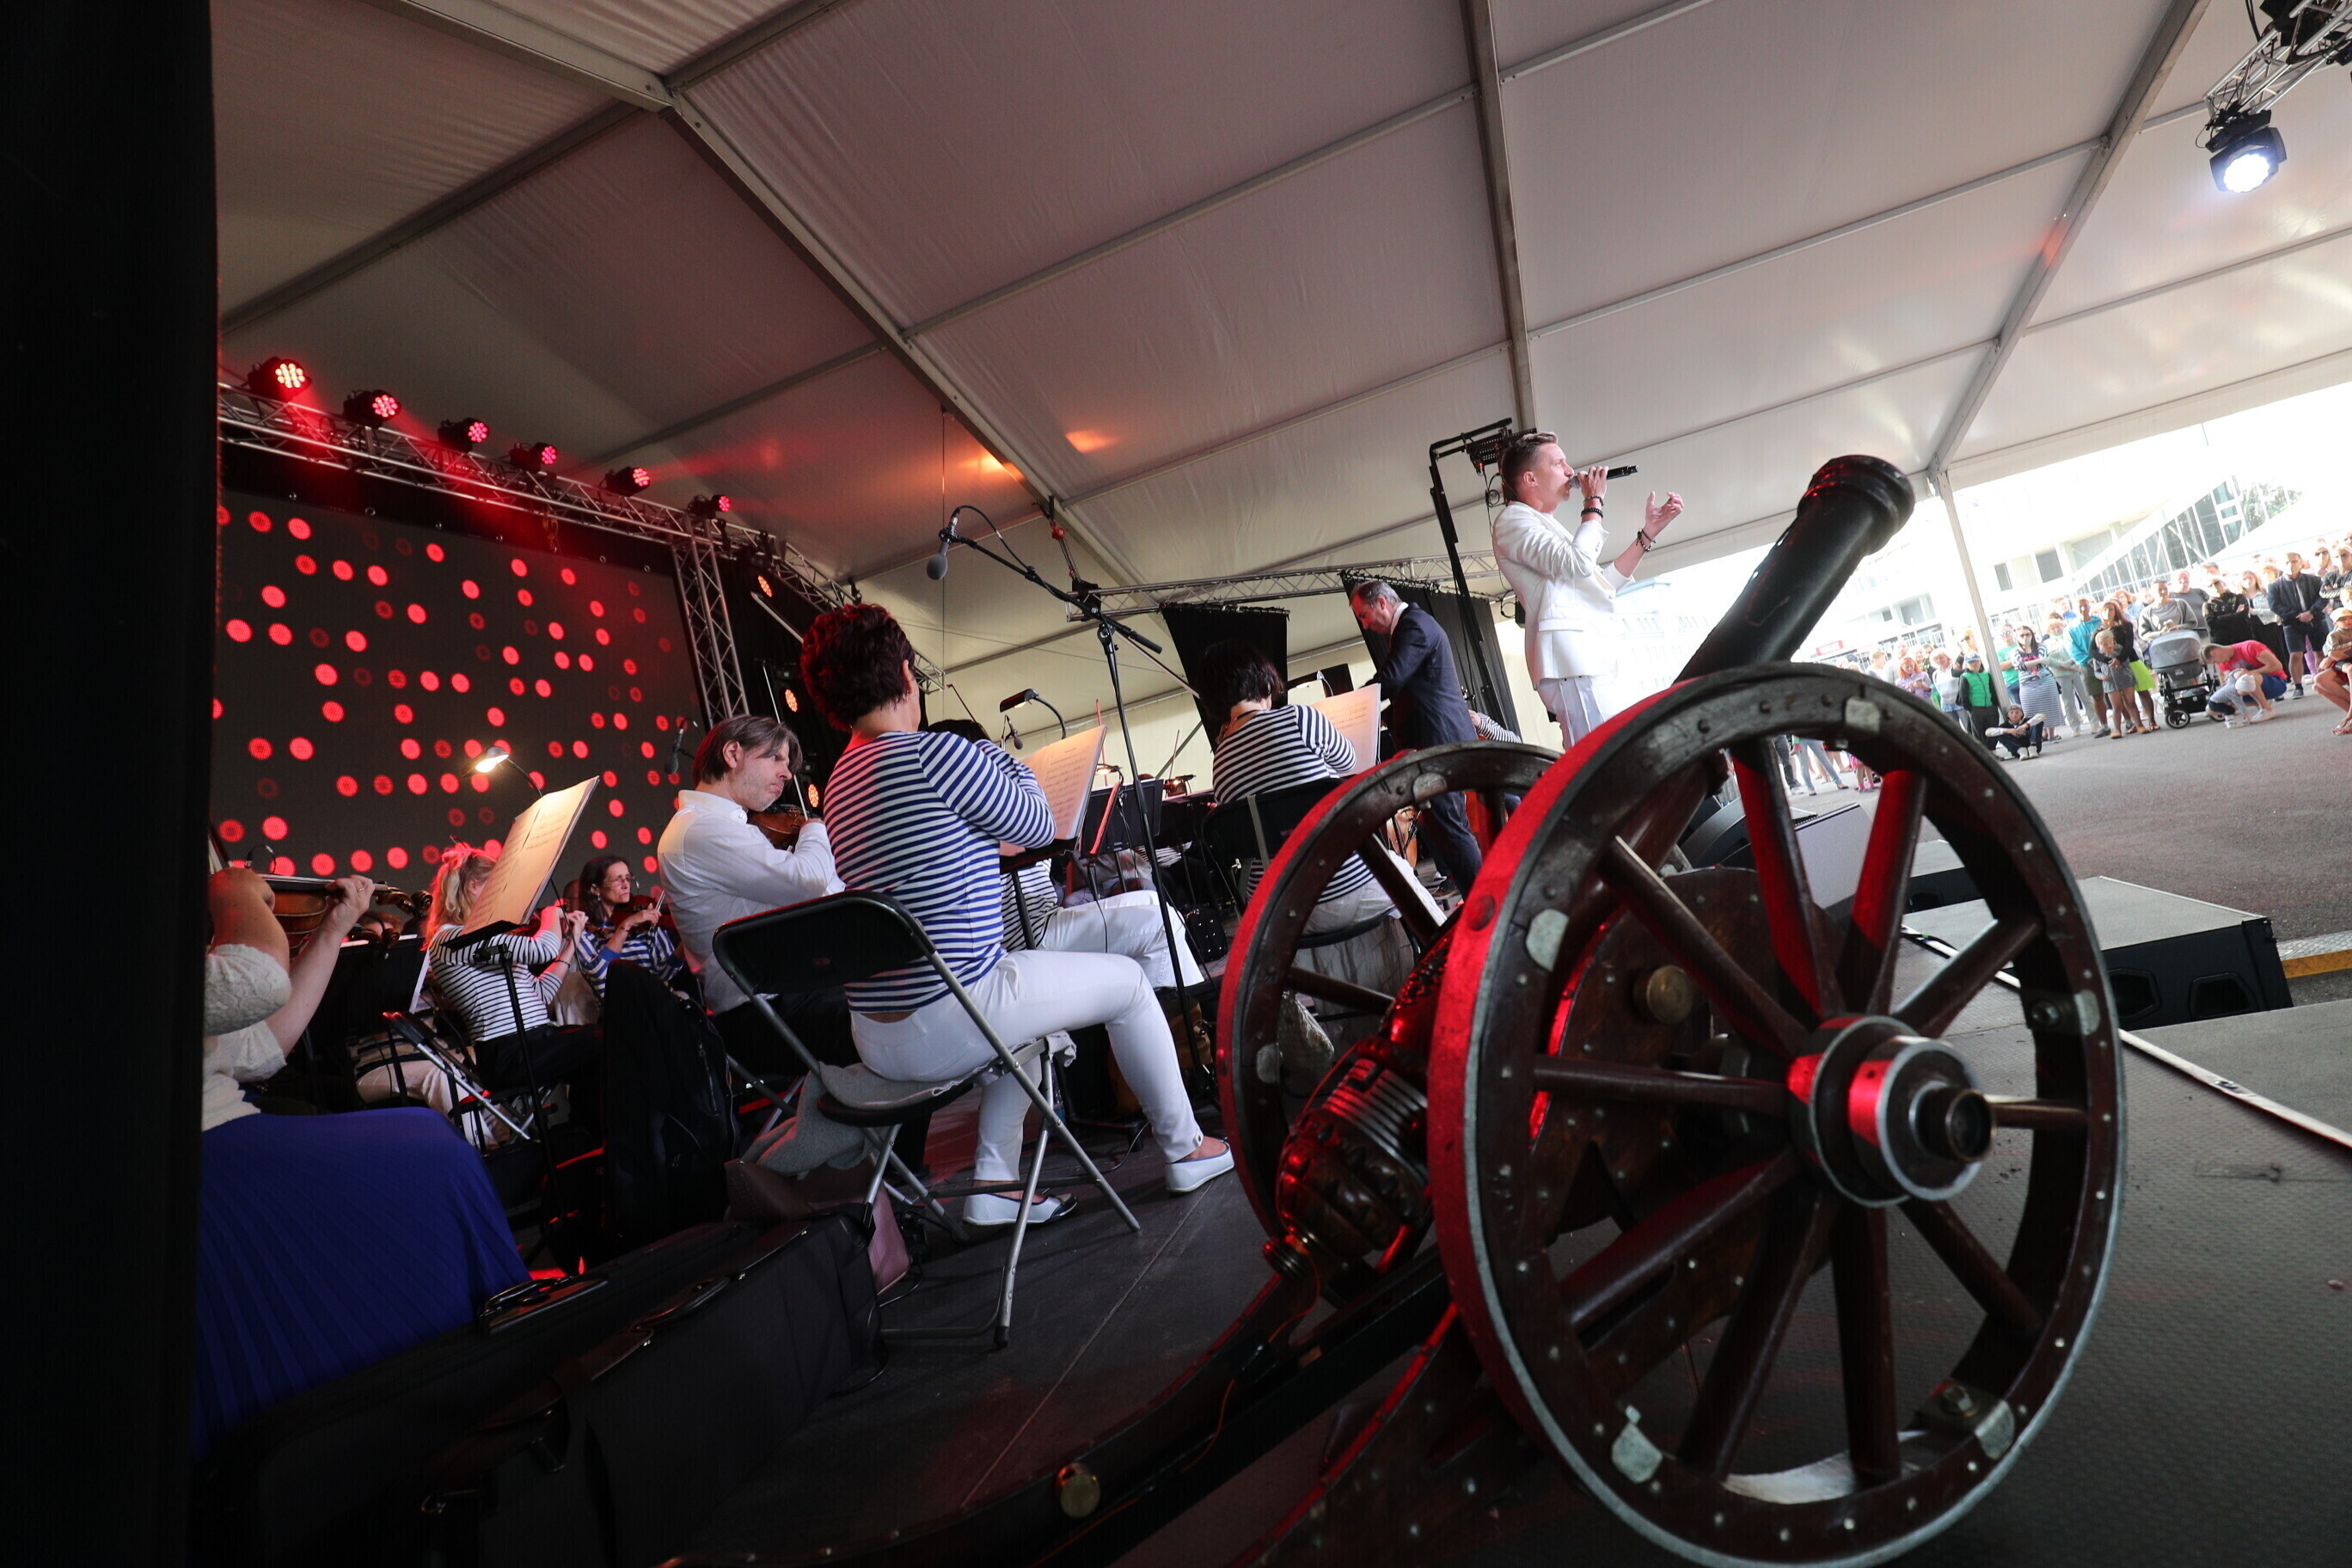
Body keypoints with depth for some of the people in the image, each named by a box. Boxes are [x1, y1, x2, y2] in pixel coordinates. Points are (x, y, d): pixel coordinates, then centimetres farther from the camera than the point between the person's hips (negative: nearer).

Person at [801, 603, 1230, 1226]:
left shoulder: (840, 781, 11)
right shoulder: (934, 754, -16)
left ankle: (994, 1183, 25)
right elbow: (1038, 827, -1)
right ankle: (1184, 1150, 26)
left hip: (876, 1036, 9)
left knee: (1031, 991, 33)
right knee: (1126, 979, 11)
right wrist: (1007, 762, 14)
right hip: (944, 1024, -8)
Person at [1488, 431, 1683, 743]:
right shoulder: (1513, 518, 3)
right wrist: (1594, 502, 1)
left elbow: (1603, 583, 35)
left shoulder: (1550, 526, 33)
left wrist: (1648, 533, 29)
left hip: (1593, 655, 10)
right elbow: (1578, 563, -13)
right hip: (1569, 656, -10)